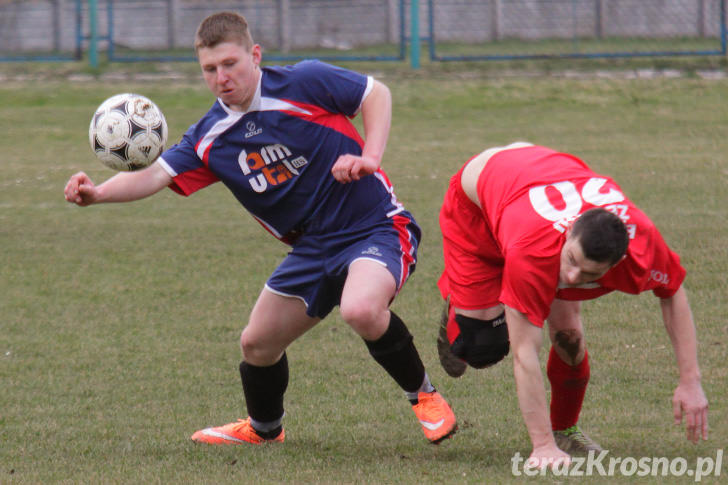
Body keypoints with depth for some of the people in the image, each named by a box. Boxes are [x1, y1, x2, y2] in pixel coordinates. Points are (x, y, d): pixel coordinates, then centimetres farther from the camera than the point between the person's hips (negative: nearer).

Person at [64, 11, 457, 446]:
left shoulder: (303, 84, -15)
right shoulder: (210, 138, -1)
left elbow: (376, 94, -4)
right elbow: (156, 175, -11)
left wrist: (369, 158, -18)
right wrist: (97, 193, -28)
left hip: (376, 227, -7)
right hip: (313, 247, 7)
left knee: (361, 309, -36)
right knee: (258, 344, 11)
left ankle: (424, 396, -10)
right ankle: (264, 428, 44)